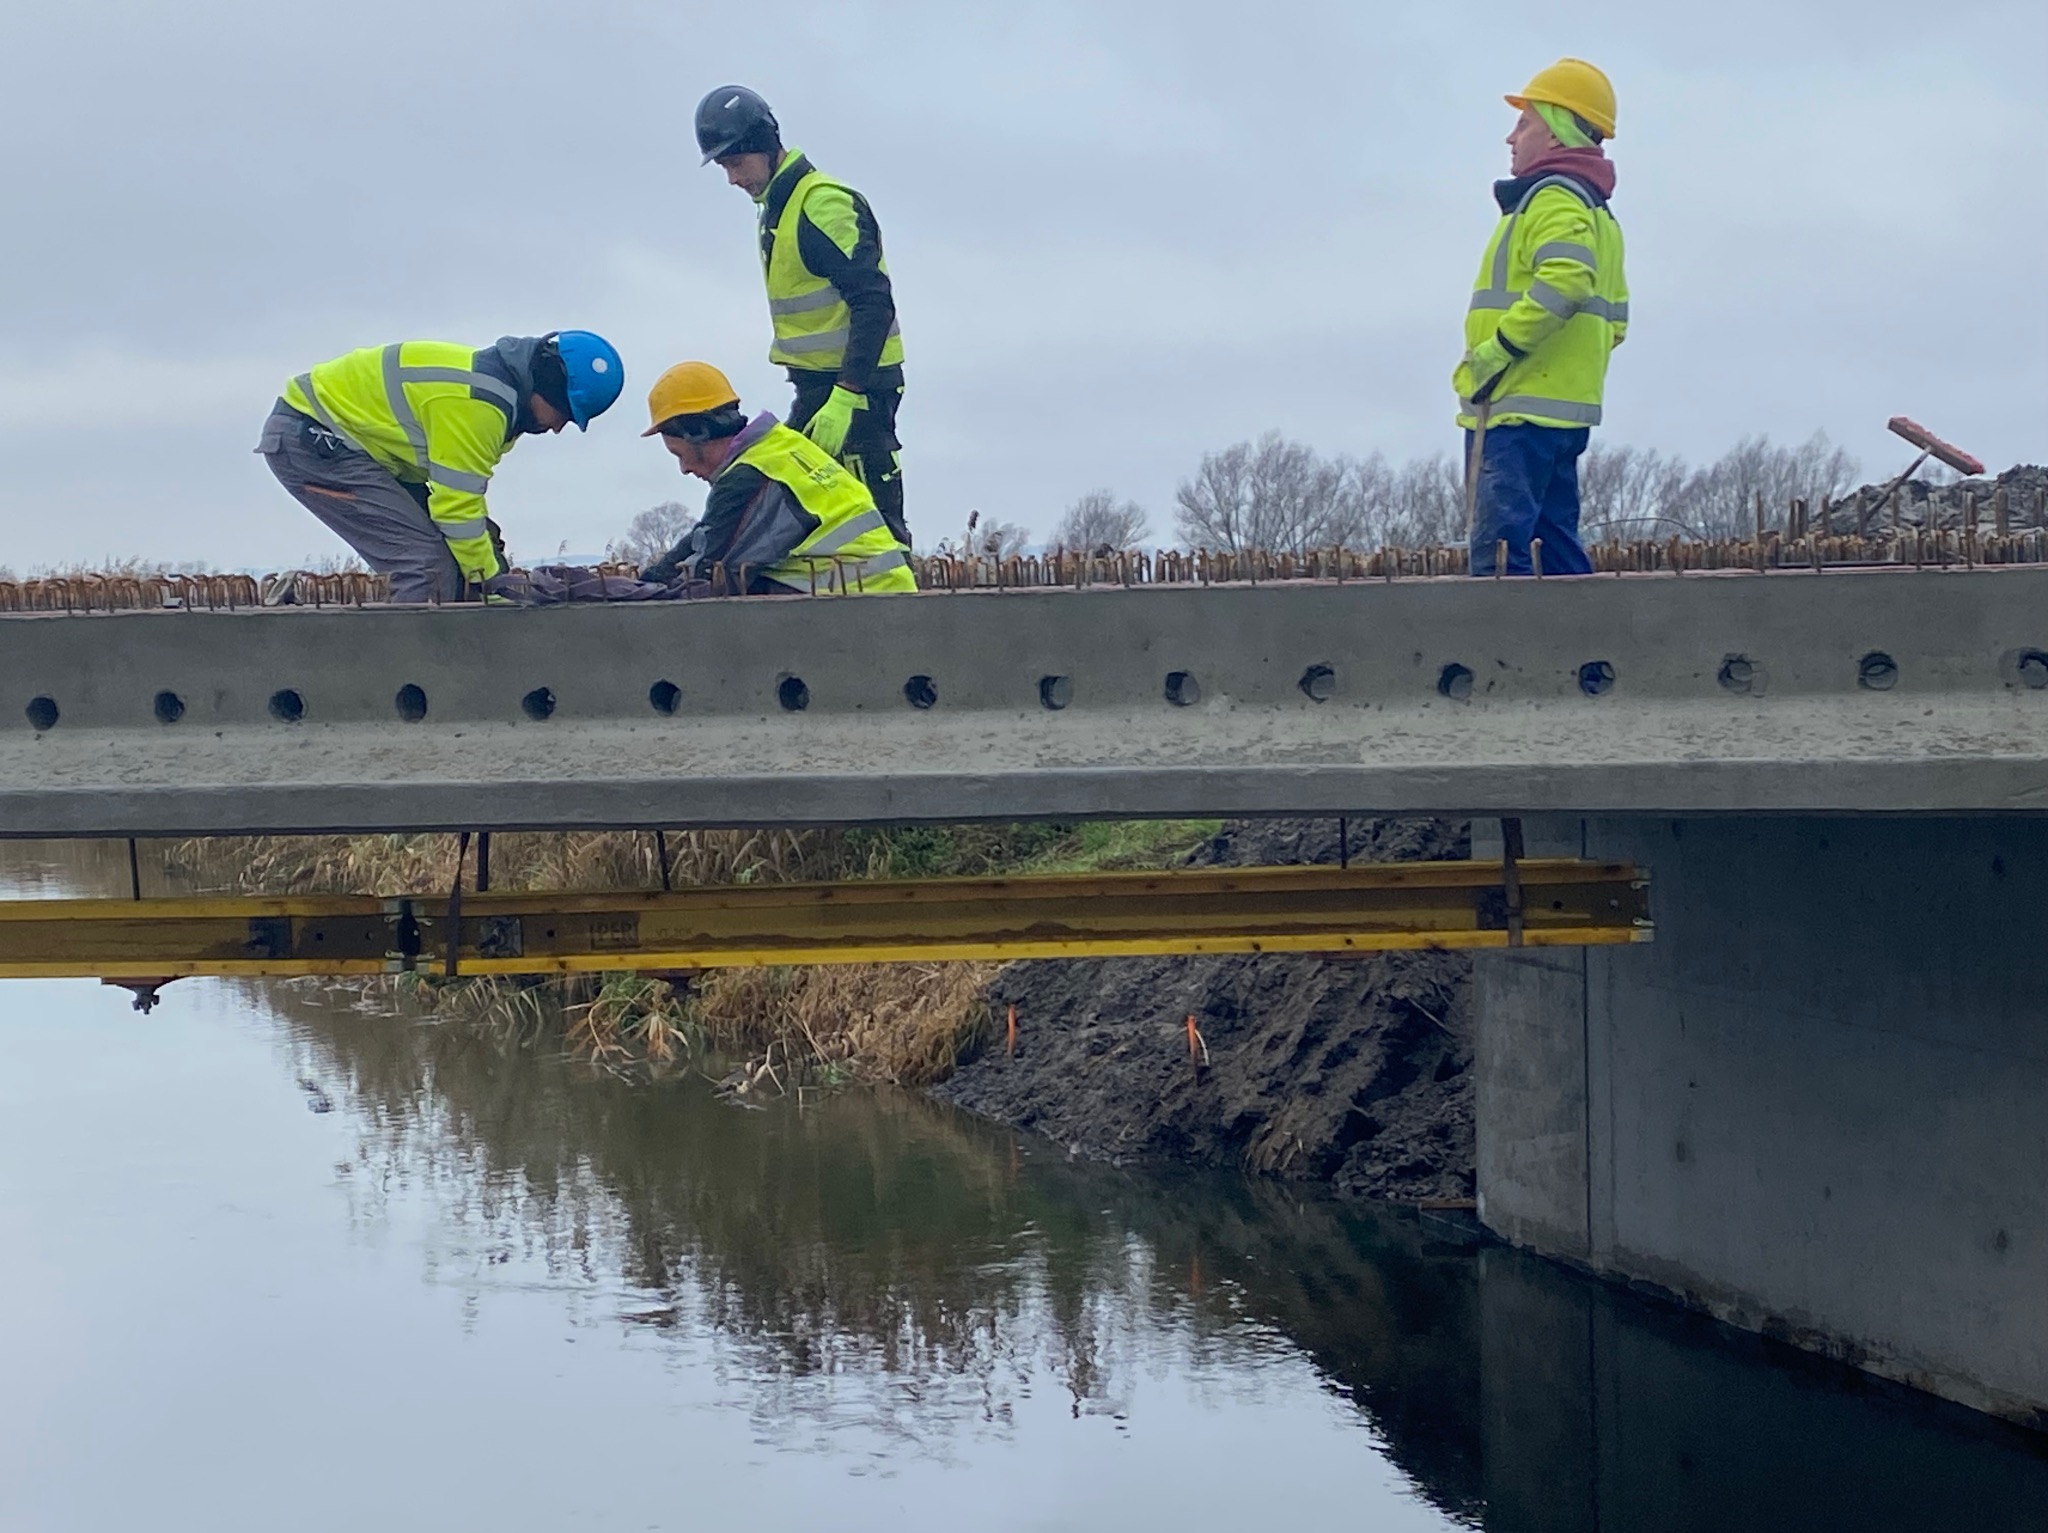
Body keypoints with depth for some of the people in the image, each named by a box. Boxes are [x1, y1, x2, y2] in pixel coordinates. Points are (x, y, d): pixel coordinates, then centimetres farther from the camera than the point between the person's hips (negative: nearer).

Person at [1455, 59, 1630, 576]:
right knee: (1557, 541, 12)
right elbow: (1613, 319, 26)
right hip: (1564, 412, 11)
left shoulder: (1554, 199, -9)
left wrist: (1501, 348, -21)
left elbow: (1563, 282, -27)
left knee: (1499, 546, -16)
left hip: (1521, 410, -11)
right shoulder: (1595, 212, 23)